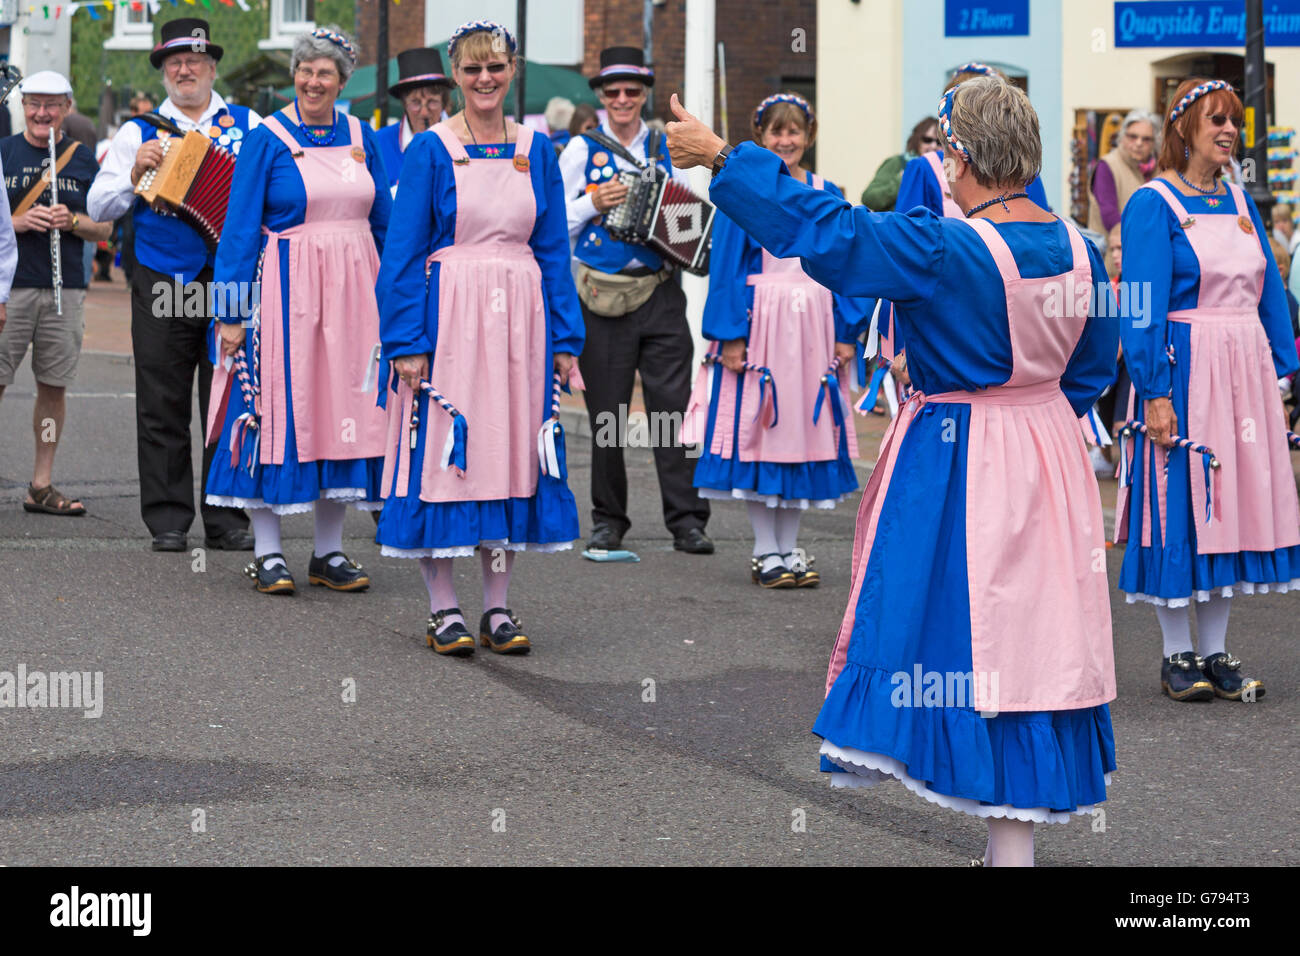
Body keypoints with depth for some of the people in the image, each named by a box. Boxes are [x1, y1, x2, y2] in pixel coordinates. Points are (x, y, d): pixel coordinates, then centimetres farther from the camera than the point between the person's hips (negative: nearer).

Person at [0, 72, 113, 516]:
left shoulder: (83, 160, 10)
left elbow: (104, 228, 10)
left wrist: (72, 221, -10)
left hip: (65, 290, 2)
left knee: (54, 386, 5)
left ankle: (41, 486, 13)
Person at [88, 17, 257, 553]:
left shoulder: (249, 125, 11)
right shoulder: (139, 131, 12)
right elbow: (99, 207, 8)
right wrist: (135, 173, -8)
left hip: (232, 281, 0)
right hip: (162, 282, 0)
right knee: (162, 407, 1)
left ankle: (226, 522, 6)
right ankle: (168, 522, 7)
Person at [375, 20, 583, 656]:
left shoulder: (536, 151, 9)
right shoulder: (431, 150, -2)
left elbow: (554, 251, 11)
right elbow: (404, 252, -4)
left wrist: (563, 340, 6)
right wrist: (408, 342, -12)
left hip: (518, 321, 4)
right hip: (447, 317, -4)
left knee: (511, 453, 5)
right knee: (442, 454, -3)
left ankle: (498, 607, 13)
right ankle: (443, 608, 6)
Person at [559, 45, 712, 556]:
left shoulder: (667, 150, 12)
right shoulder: (581, 150, 6)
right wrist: (594, 202, -13)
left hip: (660, 292, 1)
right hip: (603, 298, -1)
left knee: (672, 405, -6)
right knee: (607, 413, 3)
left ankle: (686, 520, -4)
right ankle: (608, 521, 13)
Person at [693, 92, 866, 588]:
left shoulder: (827, 196, 9)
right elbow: (727, 264, -5)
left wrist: (846, 333, 5)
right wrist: (730, 335, -11)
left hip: (811, 326, 4)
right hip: (759, 322, -4)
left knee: (804, 429, 6)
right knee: (758, 425, -1)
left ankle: (790, 547, 16)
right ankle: (765, 551, 9)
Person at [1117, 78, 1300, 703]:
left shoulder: (1240, 202, 14)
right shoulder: (1153, 205, -6)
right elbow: (1144, 306, -11)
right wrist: (1154, 392, -17)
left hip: (1246, 371, 6)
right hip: (1183, 373, -6)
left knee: (1235, 502, 7)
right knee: (1180, 506, -2)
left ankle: (1215, 652, 16)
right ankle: (1177, 656, 9)